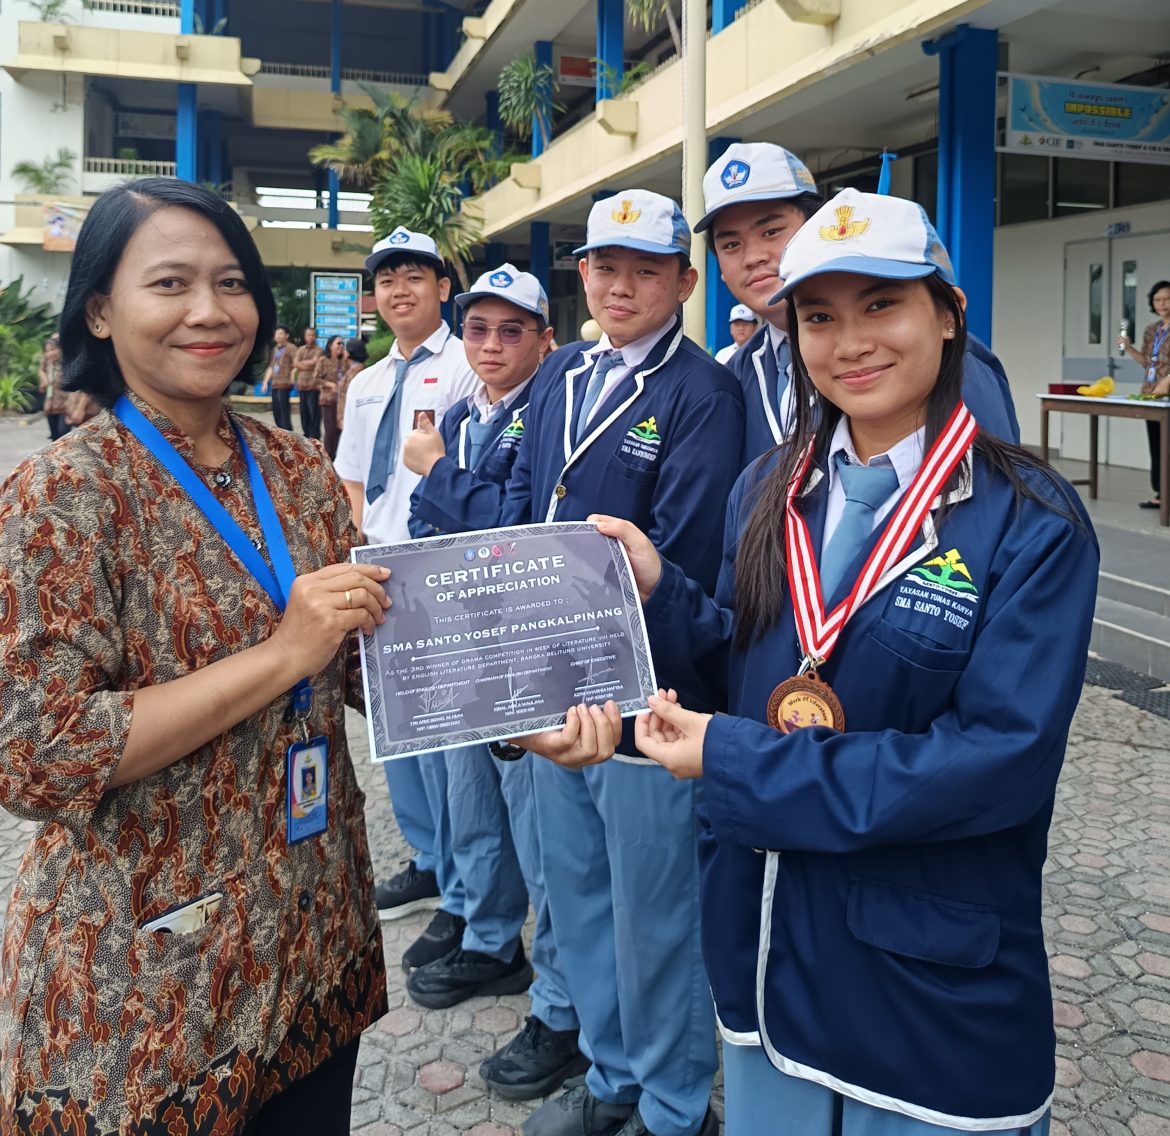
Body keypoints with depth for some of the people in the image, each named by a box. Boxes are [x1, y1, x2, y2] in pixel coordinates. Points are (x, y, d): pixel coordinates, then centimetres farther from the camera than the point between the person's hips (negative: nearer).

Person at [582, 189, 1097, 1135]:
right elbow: (740, 675, 6)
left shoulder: (1033, 521, -14)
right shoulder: (768, 495, 1)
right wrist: (658, 591, -12)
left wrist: (738, 764, -21)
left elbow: (1000, 761, -21)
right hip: (764, 951, 5)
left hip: (936, 983, -4)